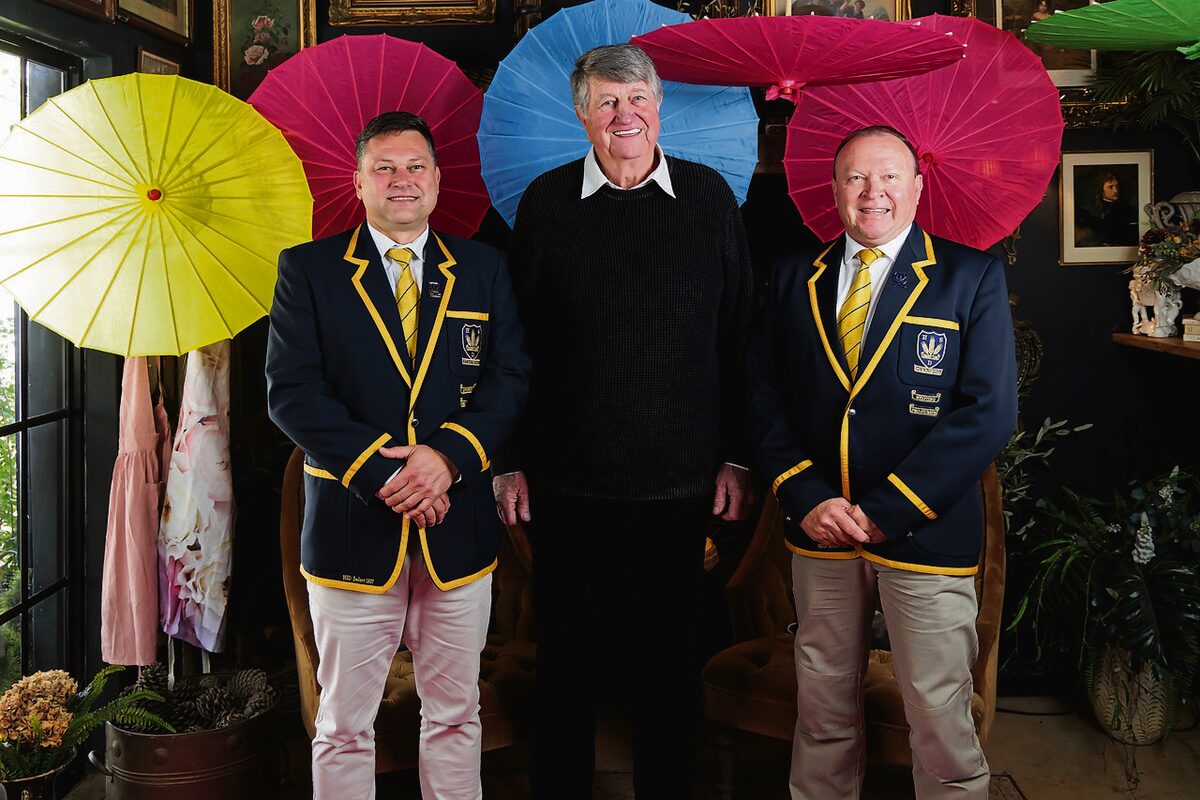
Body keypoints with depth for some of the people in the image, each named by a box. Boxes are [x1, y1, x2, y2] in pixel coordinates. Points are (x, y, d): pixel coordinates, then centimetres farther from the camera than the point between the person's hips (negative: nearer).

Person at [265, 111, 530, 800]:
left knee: (456, 716, 14)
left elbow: (511, 377, 1)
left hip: (459, 527, 2)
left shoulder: (483, 268, 9)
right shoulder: (308, 269, 3)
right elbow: (290, 389, -6)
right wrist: (380, 469, -16)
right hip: (354, 526, -2)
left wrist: (448, 454, -16)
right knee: (345, 725, 9)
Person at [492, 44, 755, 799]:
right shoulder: (547, 202, 1)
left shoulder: (709, 196, 2)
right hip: (570, 477, 0)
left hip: (682, 479, 1)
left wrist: (737, 456, 2)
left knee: (670, 659, 13)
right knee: (568, 659, 10)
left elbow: (739, 337, 4)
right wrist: (511, 461, 1)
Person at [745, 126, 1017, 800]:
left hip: (925, 533, -3)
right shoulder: (795, 278, 9)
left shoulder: (973, 277, -1)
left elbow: (989, 411, -9)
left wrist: (886, 510, -13)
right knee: (822, 705, 14)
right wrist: (805, 497, -8)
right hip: (817, 524, 3)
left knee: (941, 713, 2)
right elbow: (765, 396, 7)